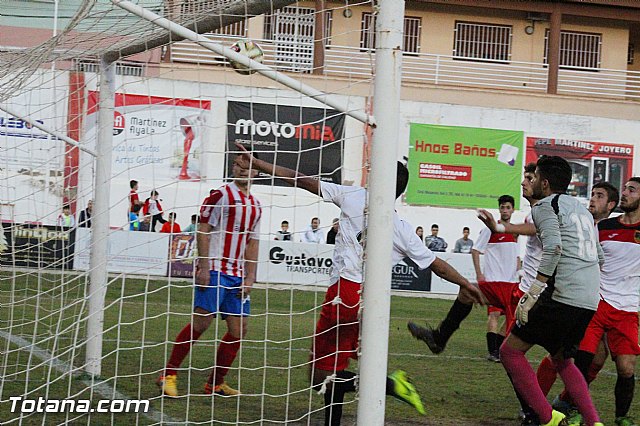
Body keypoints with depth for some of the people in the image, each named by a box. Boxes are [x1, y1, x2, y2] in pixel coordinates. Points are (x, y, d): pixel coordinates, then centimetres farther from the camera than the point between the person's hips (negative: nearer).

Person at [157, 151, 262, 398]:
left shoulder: (255, 206, 16)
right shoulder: (220, 195, -4)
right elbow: (203, 230, -8)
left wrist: (250, 277, 8)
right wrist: (204, 267, -15)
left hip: (238, 275, 7)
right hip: (214, 269, -7)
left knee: (239, 329, 1)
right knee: (201, 322, -14)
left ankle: (216, 383, 12)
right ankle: (169, 375, -3)